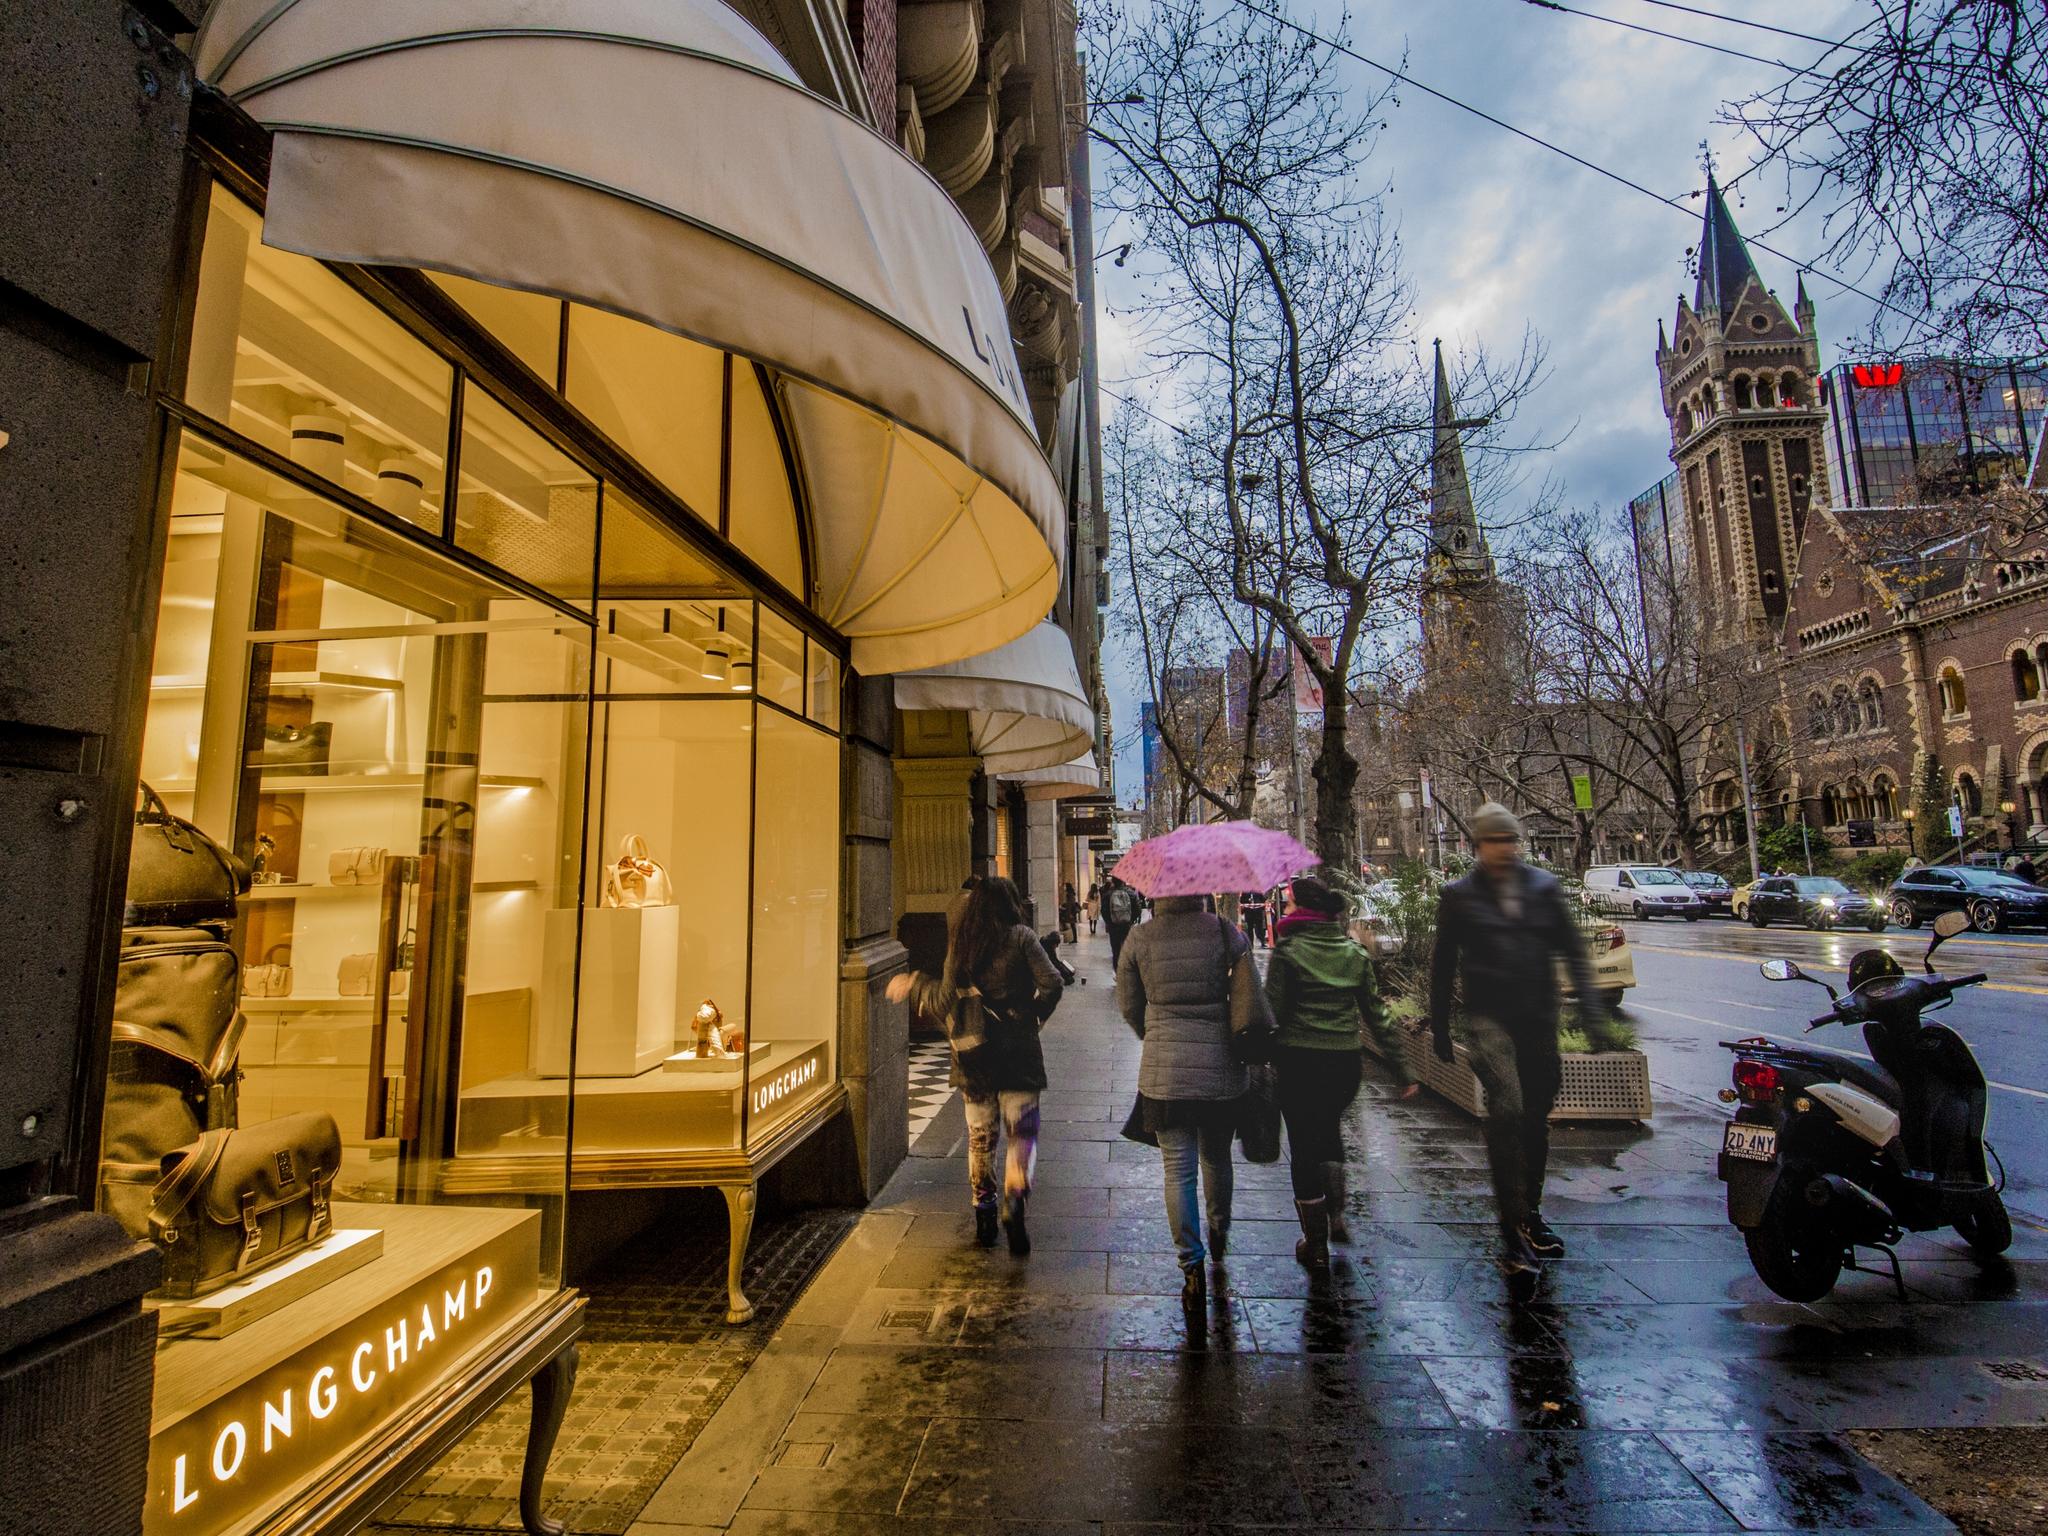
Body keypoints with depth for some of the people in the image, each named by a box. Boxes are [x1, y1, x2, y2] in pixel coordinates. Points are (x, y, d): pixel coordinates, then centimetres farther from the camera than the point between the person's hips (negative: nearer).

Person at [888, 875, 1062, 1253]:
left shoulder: (961, 945, 2)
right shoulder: (1021, 937, -6)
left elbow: (944, 1005, 0)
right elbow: (1052, 984, -17)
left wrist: (914, 985, 16)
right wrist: (1036, 1015, 1)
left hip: (973, 1055, 3)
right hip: (1017, 1052, -3)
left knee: (980, 1137, 16)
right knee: (1022, 1133, 5)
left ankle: (984, 1218, 23)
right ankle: (1014, 1203, -17)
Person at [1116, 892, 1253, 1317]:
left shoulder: (1138, 940, -6)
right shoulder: (1226, 932, -7)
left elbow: (1129, 1007, 5)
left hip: (1164, 1073, -1)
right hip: (1222, 1071, 2)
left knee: (1178, 1170, 8)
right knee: (1217, 1158, 23)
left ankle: (1193, 1269, 8)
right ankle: (1219, 1234, 46)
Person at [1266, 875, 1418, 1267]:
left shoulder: (1288, 951, -9)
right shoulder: (1355, 952, 5)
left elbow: (1272, 1013, -12)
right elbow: (1375, 1014, 7)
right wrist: (1400, 1068, 13)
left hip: (1299, 1061, -4)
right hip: (1346, 1061, 5)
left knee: (1304, 1145, 9)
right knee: (1329, 1130, 29)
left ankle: (1316, 1245, 19)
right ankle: (1337, 1214, 26)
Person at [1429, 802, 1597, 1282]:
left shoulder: (1543, 888, 8)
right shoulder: (1459, 896, 1)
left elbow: (1572, 950, 9)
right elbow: (1443, 967, 6)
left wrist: (1588, 1006, -3)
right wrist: (1440, 1030, 7)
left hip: (1539, 1019, 4)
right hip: (1489, 1020, -4)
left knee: (1537, 1118, 13)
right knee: (1506, 1107, -20)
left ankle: (1531, 1216, 32)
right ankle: (1512, 1230, -11)